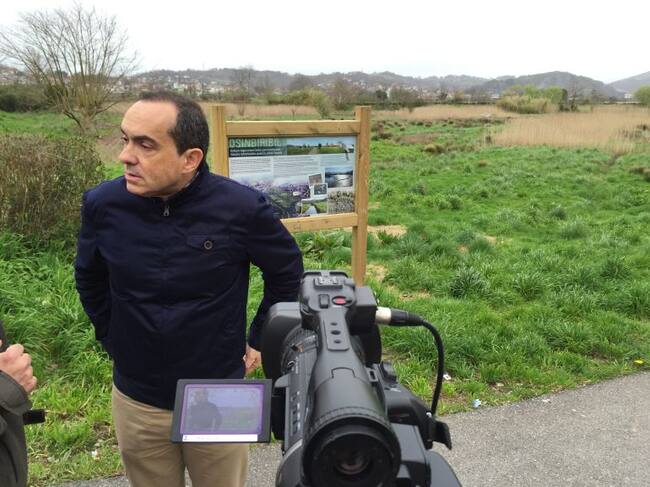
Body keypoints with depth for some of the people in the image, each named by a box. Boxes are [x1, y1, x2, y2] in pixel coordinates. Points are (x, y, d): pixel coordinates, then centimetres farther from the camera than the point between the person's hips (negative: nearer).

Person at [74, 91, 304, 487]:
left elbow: (287, 271, -3)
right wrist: (114, 342, 9)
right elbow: (90, 280, 7)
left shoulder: (242, 207, -21)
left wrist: (259, 341, 2)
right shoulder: (103, 204, -13)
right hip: (136, 401, 2)